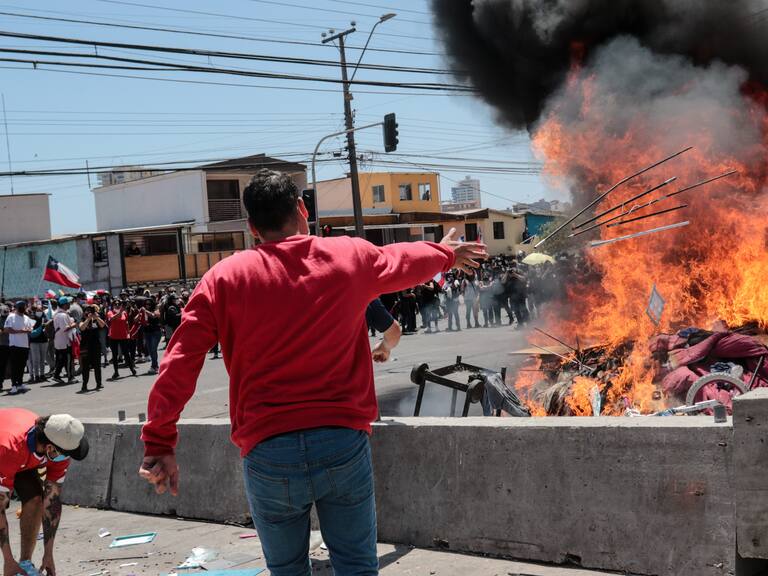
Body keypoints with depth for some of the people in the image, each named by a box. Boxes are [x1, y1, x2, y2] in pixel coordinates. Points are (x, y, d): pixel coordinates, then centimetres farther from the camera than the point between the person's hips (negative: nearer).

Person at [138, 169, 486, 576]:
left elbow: (179, 364, -5)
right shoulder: (351, 256, 5)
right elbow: (406, 261, 26)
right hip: (343, 443, 1)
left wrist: (158, 442, 0)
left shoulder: (225, 277, 0)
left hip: (268, 451, 0)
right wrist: (446, 253, 47)